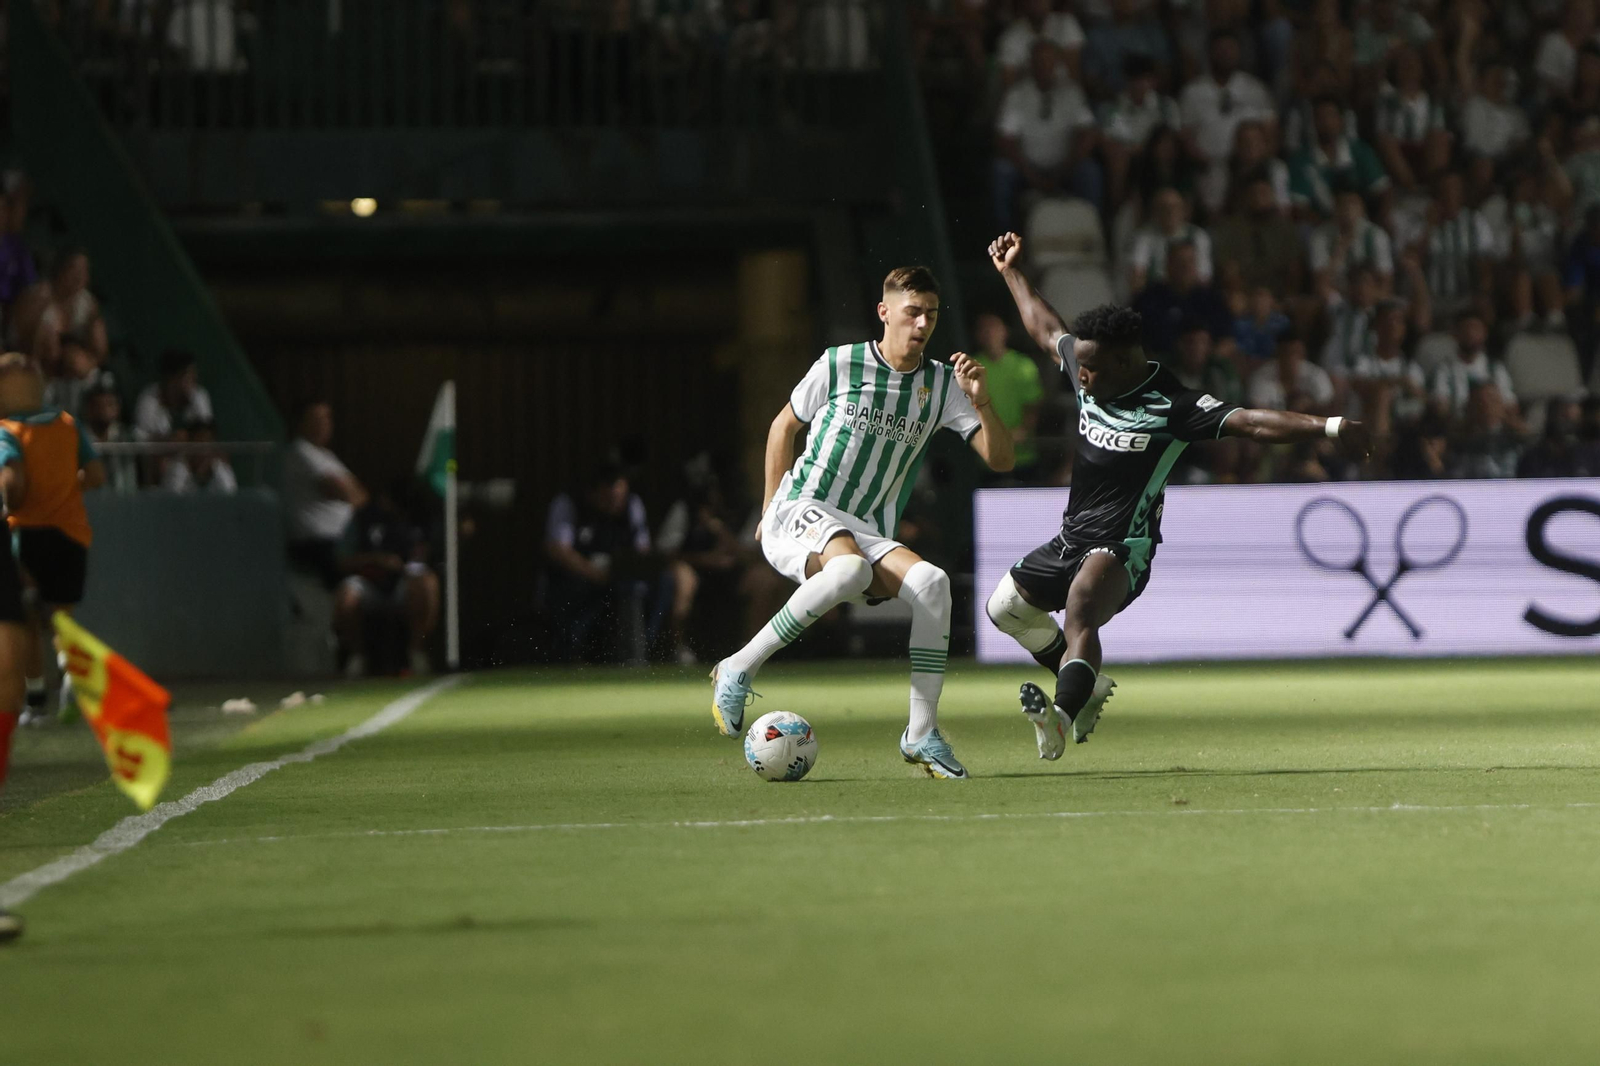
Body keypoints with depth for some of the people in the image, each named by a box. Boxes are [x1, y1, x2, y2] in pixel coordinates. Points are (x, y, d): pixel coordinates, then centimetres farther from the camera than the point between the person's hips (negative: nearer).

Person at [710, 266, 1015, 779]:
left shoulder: (942, 384, 7)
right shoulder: (840, 365, -2)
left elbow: (1000, 459, 4)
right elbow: (784, 425, 13)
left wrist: (982, 403, -14)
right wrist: (771, 509, 12)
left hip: (868, 534, 4)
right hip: (801, 513, -4)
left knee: (932, 581, -25)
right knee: (849, 568, -39)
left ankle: (921, 732, -17)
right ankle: (738, 669, -26)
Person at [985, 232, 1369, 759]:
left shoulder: (1171, 406, -20)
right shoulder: (1088, 371, 0)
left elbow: (1250, 422, -28)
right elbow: (1047, 329, 20)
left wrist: (1328, 427, -40)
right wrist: (1011, 272, 31)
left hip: (1121, 546, -9)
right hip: (1072, 537, 9)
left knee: (1079, 611, -36)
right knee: (1005, 607, 23)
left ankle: (1062, 715, -59)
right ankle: (1089, 687, 36)